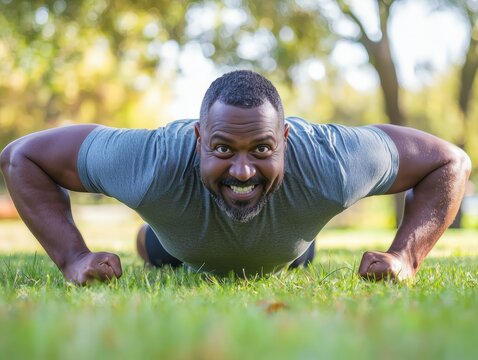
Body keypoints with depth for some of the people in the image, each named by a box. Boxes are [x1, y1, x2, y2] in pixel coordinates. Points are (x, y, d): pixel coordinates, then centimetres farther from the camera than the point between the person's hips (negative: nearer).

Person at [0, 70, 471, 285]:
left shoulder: (327, 164, -48)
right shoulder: (155, 165, -49)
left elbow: (451, 161, -32)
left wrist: (405, 258, -43)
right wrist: (73, 258, -44)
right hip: (184, 252, -1)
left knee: (296, 262, 41)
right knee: (153, 250, 37)